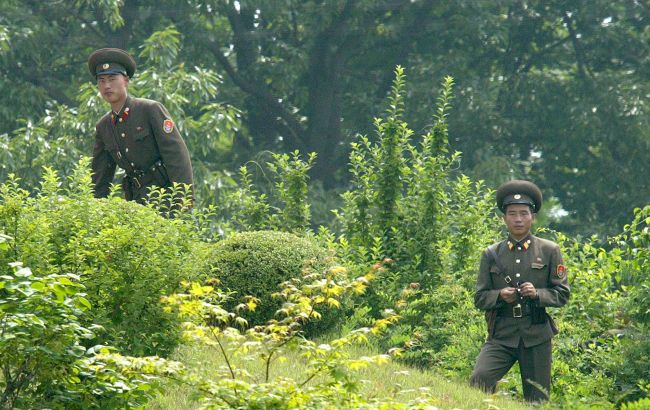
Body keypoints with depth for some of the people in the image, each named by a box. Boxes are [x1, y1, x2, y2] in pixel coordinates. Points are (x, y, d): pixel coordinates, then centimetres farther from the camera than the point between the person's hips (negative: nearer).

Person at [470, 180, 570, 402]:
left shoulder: (549, 251, 6)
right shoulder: (491, 254, 8)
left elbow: (562, 294, 4)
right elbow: (479, 298, 9)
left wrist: (537, 294, -14)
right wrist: (500, 296, -12)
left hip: (536, 336, 0)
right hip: (502, 336, 0)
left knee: (537, 400, 4)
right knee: (479, 379, -24)